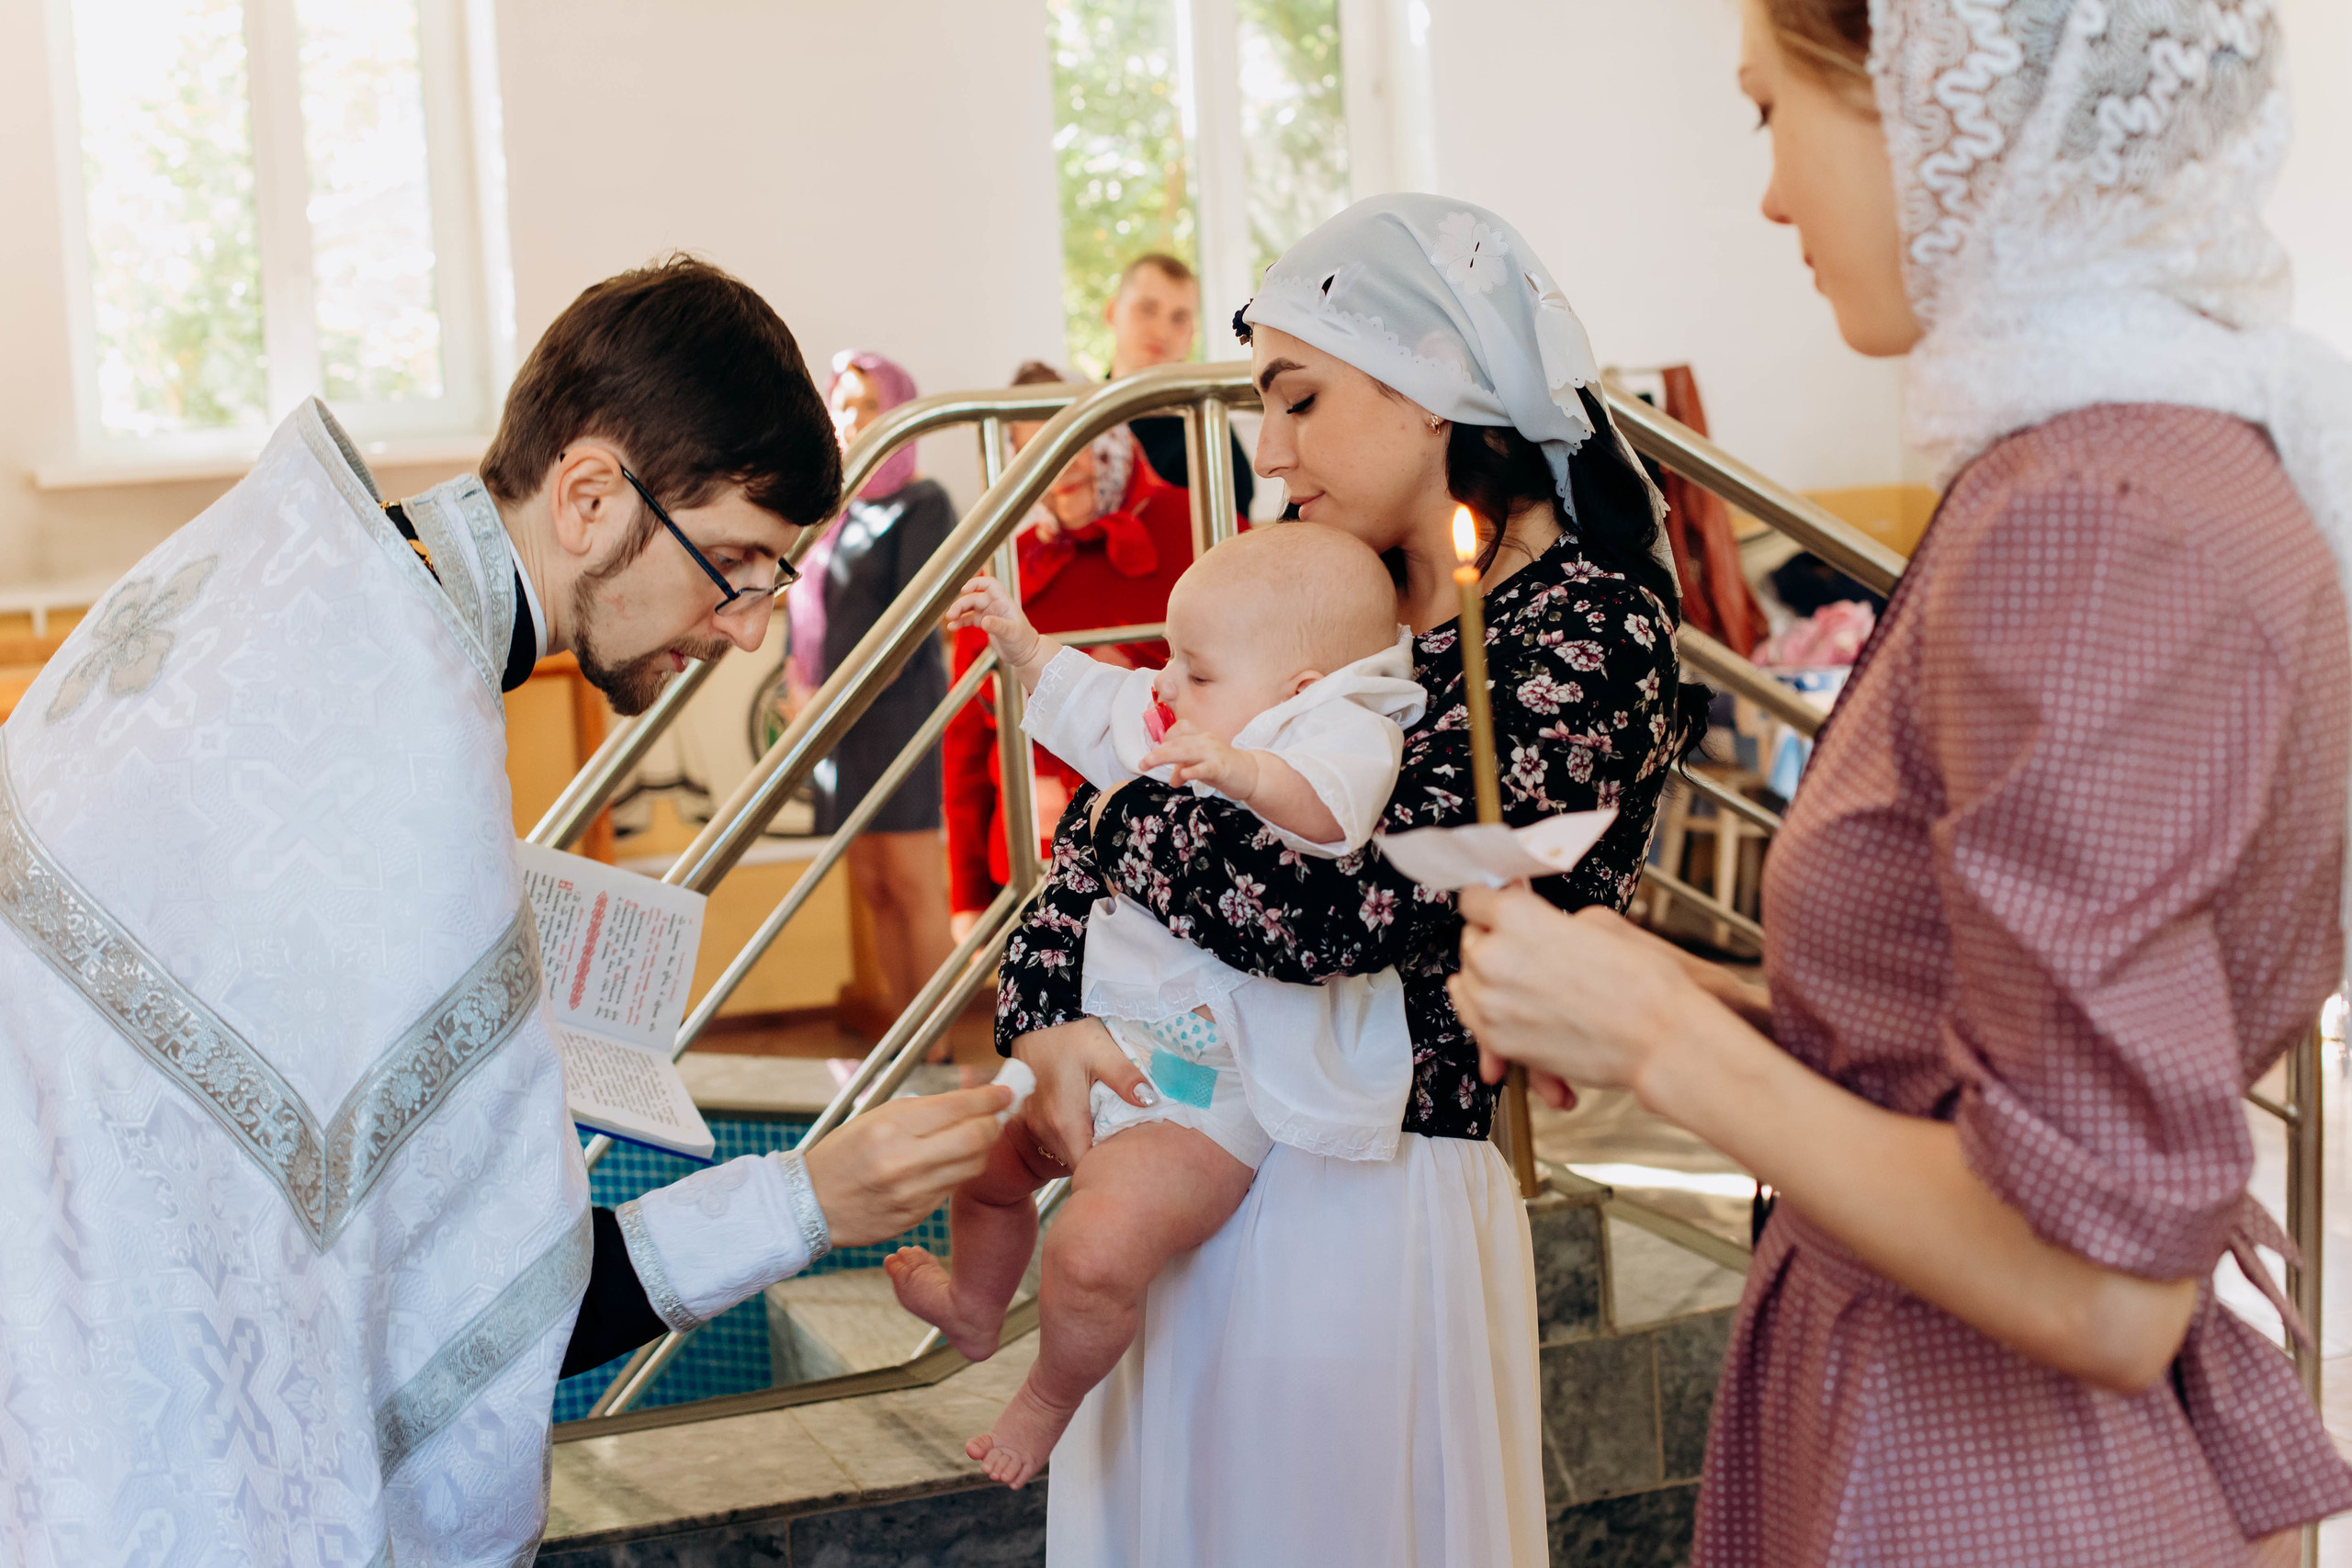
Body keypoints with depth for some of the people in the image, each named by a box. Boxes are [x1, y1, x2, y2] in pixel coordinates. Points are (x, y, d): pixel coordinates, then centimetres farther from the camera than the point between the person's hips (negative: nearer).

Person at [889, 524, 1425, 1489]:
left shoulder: (1341, 730, -17)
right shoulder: (1196, 725, 12)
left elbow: (1332, 804, -41)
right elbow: (1100, 710, 33)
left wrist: (1248, 774, -57)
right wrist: (1027, 649, 31)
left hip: (1205, 1091, -10)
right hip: (1109, 1041, 10)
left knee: (1095, 1248, -25)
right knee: (987, 1151, 25)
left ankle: (1049, 1400, 5)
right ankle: (974, 1308, 53)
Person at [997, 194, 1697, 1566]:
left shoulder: (1587, 631, -17)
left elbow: (1338, 908, -28)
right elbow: (1123, 806, 9)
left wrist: (1119, 819, -11)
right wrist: (1045, 1012, -8)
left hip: (1362, 1204, -7)